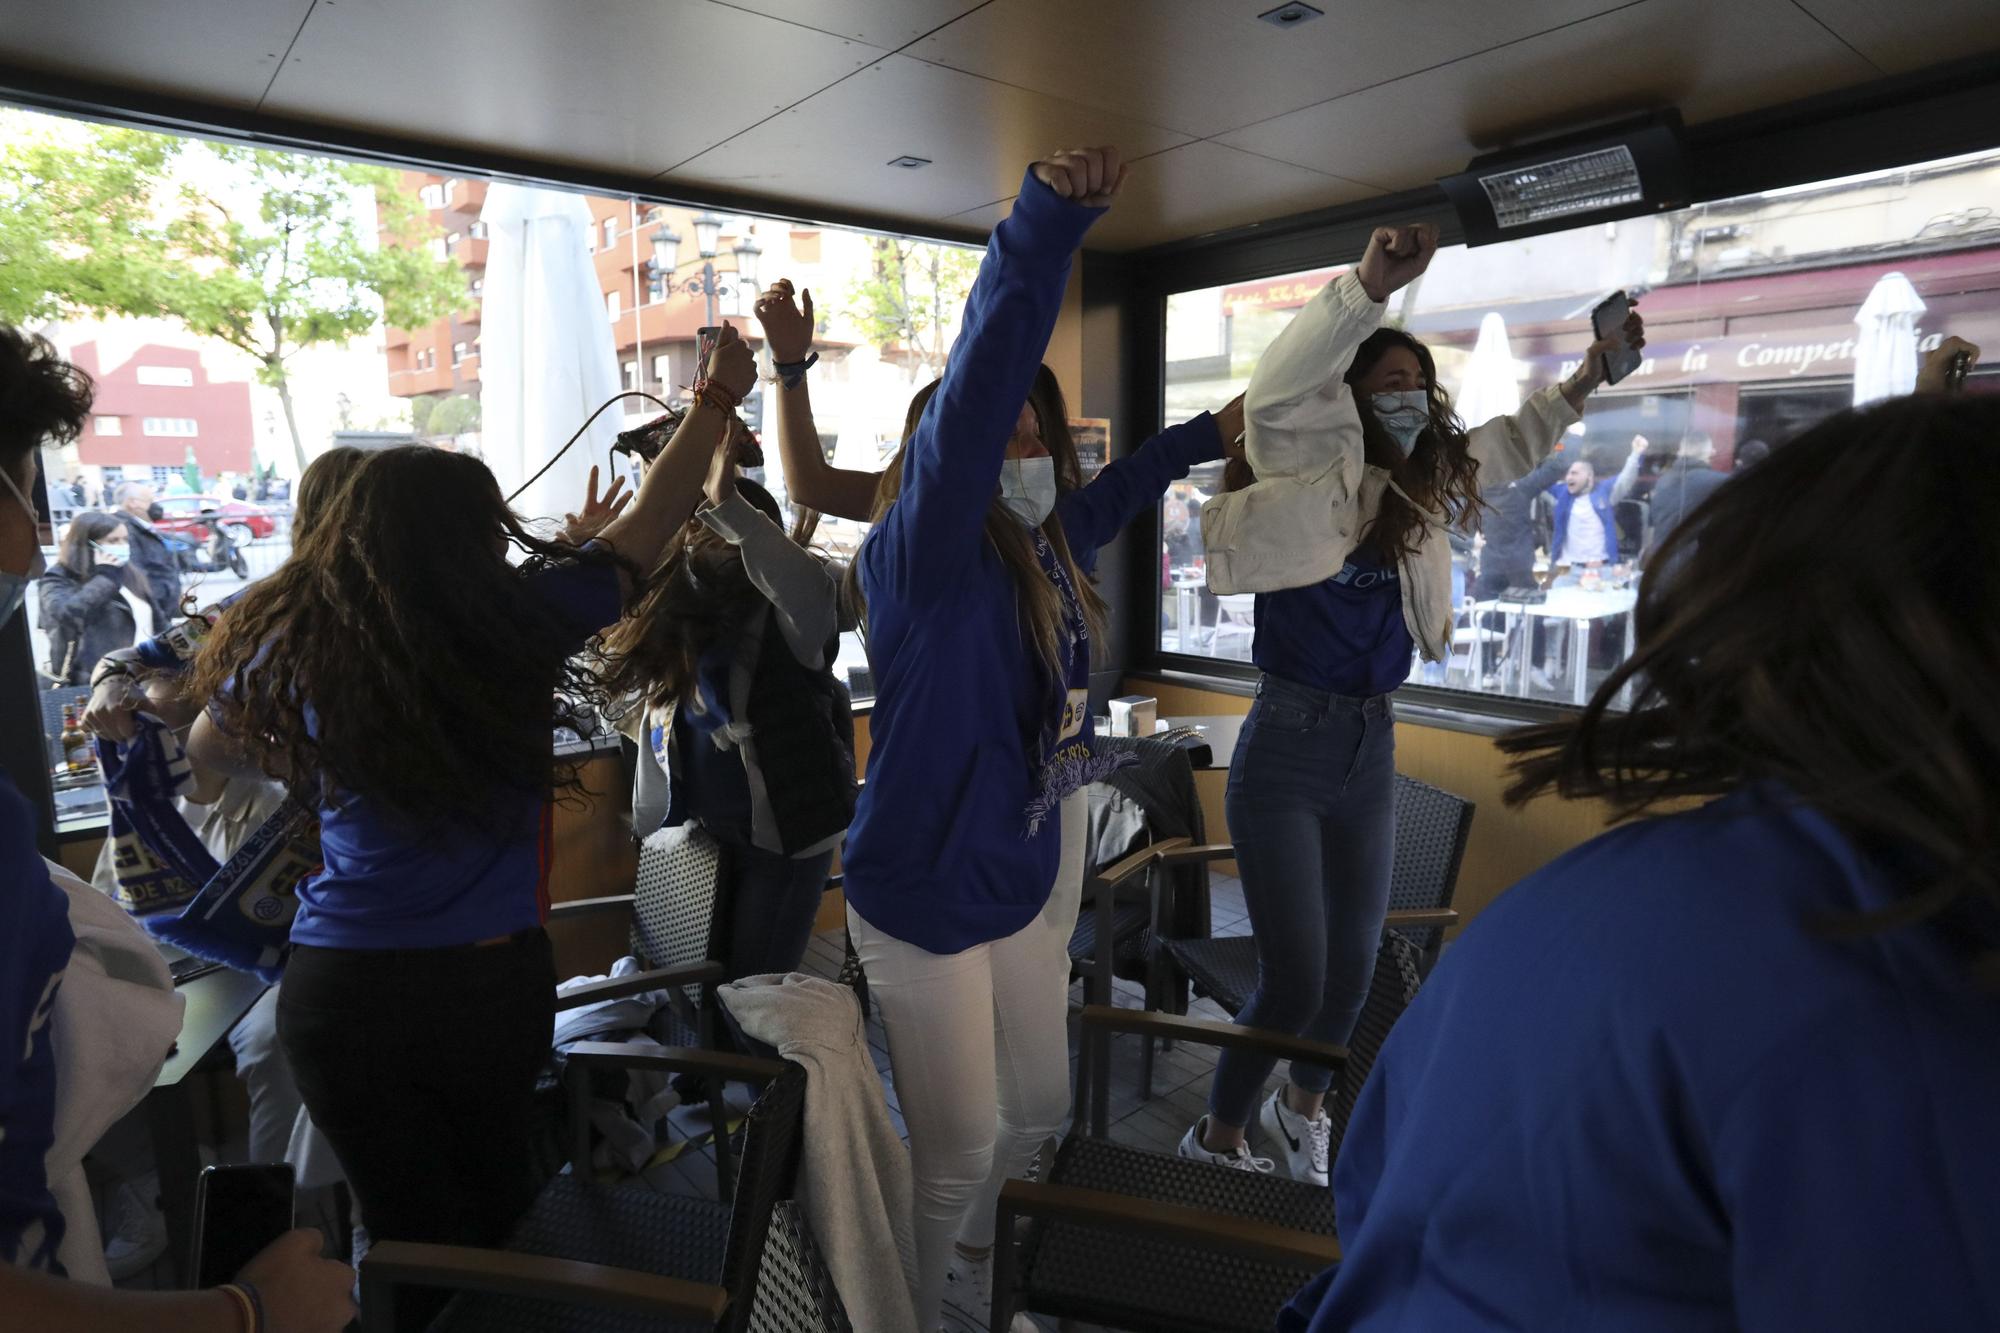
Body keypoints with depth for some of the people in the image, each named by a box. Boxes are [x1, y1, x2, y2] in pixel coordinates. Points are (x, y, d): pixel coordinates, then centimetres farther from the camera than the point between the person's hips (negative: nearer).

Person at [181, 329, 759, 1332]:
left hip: (342, 988, 1)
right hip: (496, 978, -1)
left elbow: (209, 750, 13)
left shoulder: (295, 646, -8)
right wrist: (717, 398, 12)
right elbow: (645, 529, 0)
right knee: (496, 1203, 26)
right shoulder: (520, 622, -14)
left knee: (413, 1229, 21)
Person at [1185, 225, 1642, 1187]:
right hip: (1287, 750, -7)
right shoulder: (1311, 478, -11)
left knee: (1354, 964, 17)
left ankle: (1302, 1105, 44)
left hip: (1372, 748, 7)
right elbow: (1275, 390, -31)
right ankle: (1216, 1137, 21)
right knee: (1295, 980, -4)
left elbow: (1507, 447, 28)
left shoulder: (1420, 492, 8)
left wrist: (1582, 380, 23)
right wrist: (1372, 285, -39)